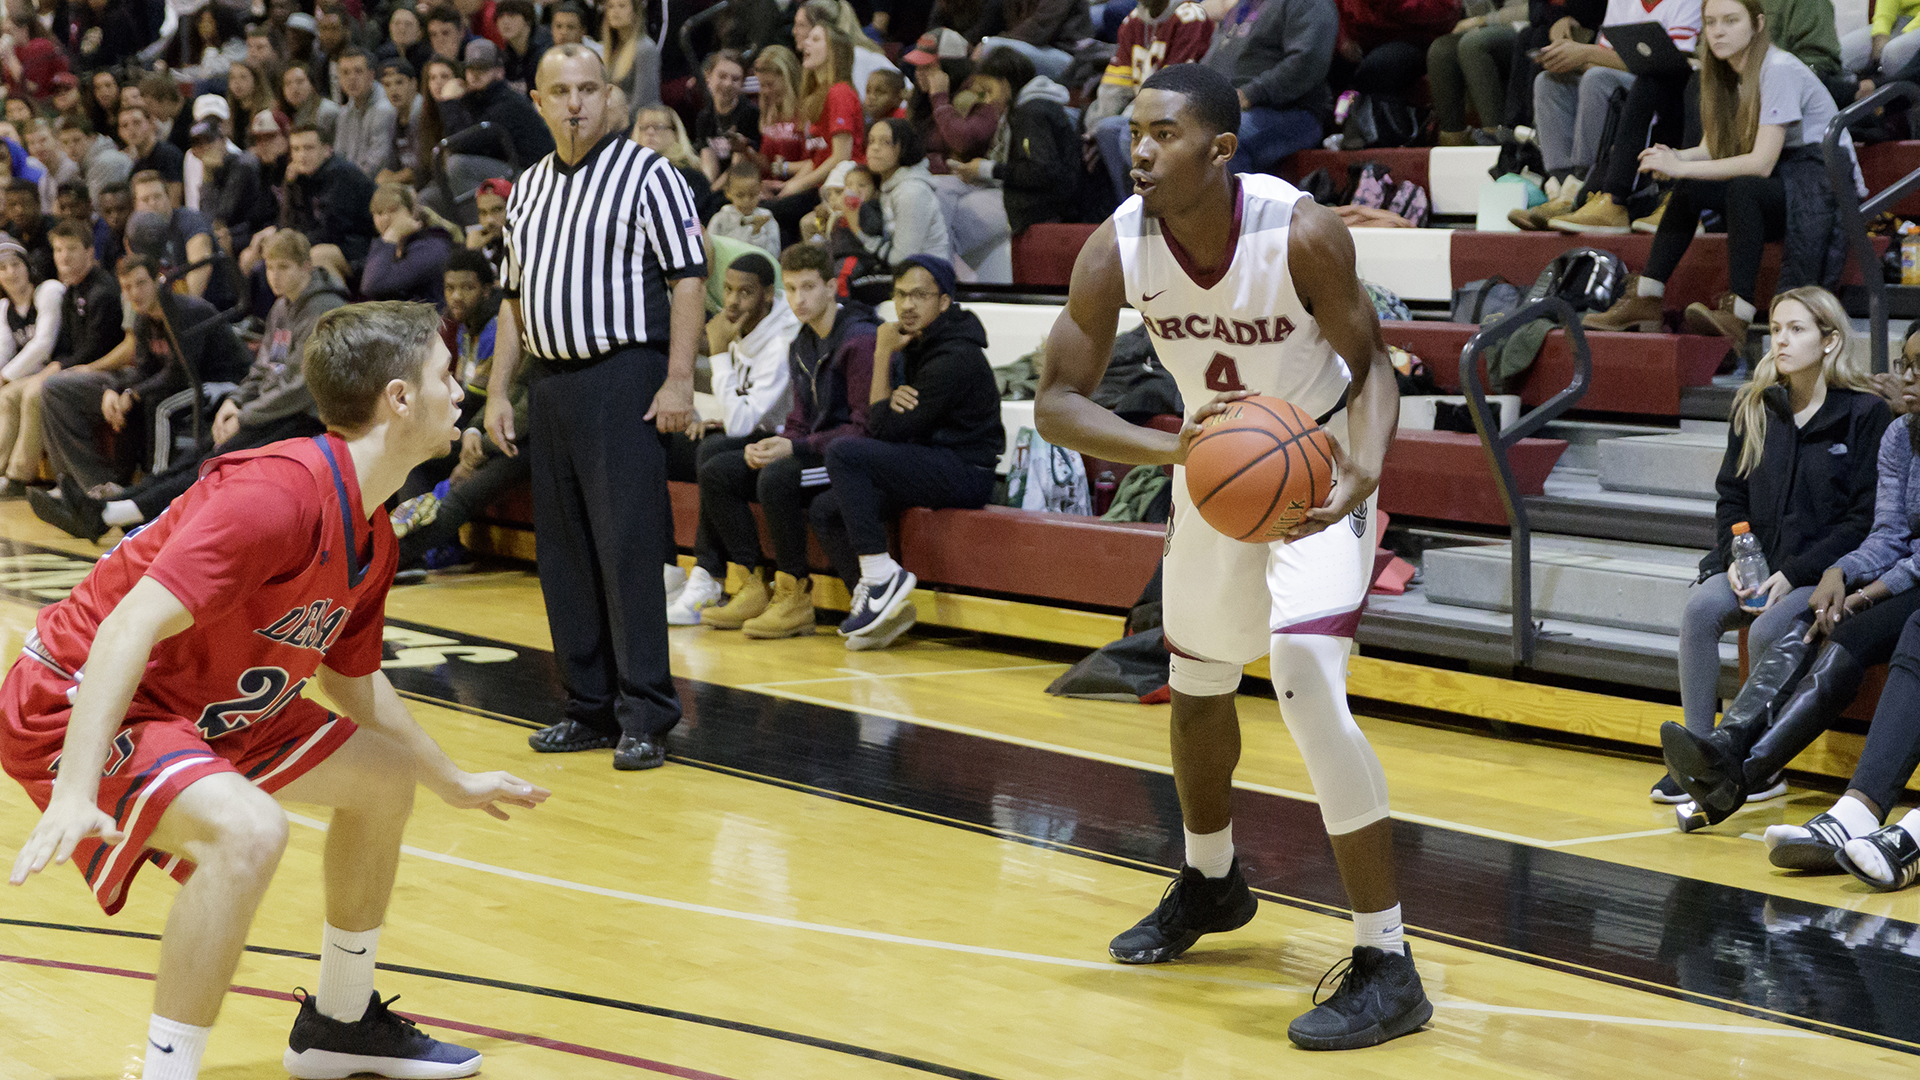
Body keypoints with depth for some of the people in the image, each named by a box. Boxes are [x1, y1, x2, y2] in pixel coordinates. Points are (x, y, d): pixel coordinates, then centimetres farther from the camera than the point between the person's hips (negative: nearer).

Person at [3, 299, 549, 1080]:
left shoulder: (372, 538, 3)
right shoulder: (276, 494, -28)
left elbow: (353, 680, 21)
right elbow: (129, 628, -35)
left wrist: (454, 783, 31)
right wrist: (75, 795, -43)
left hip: (205, 708, 10)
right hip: (74, 706, -10)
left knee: (383, 777, 16)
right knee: (248, 831, -34)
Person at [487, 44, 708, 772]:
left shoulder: (646, 174, -3)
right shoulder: (528, 189, 16)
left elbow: (688, 278, -8)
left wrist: (678, 381, -15)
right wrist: (498, 391, 14)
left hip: (622, 379, -7)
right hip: (550, 380, 7)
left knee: (628, 548, -10)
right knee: (563, 553, 8)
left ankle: (646, 716, -6)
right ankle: (591, 708, 16)